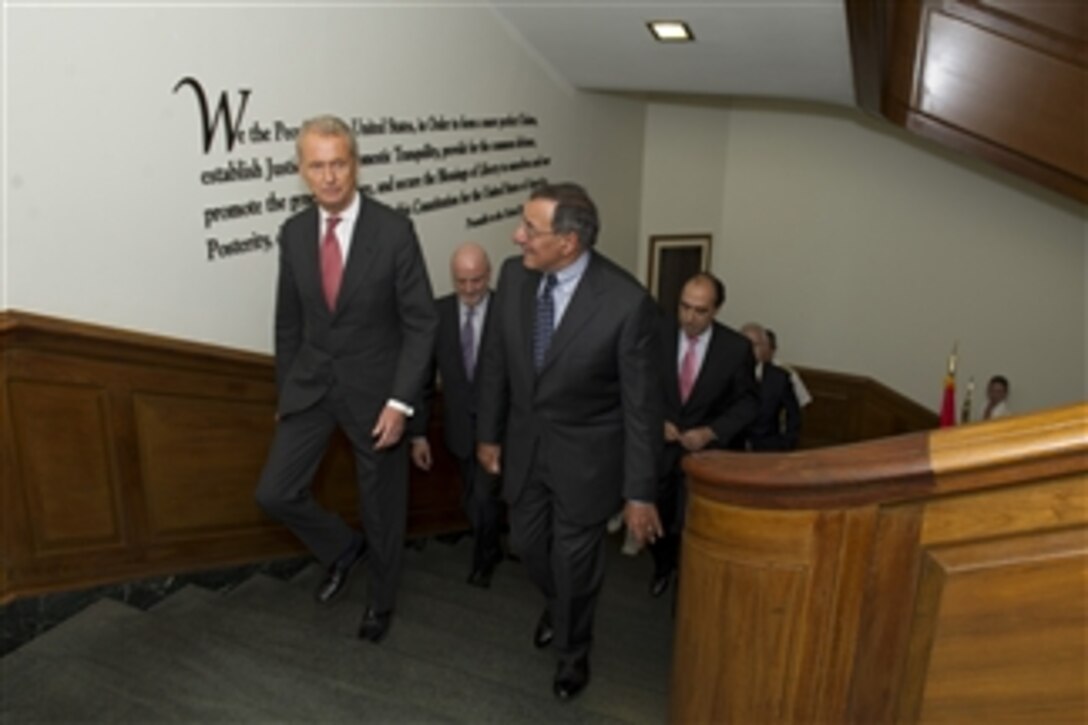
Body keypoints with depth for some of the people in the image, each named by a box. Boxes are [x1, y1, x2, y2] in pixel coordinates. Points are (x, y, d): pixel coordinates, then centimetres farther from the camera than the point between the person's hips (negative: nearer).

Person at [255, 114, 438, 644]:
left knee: (382, 506, 11)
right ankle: (343, 547, 31)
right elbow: (288, 321, 8)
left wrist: (400, 401, -18)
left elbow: (421, 323, -13)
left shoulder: (394, 231, -16)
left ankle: (381, 598, 37)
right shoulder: (294, 233, -2)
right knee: (275, 493, 1)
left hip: (374, 388, -4)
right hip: (310, 385, 4)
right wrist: (285, 391, 11)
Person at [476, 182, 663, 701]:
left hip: (584, 454, -4)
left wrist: (639, 492, -14)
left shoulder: (626, 302, -27)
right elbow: (495, 360, 2)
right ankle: (558, 605, 57)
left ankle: (573, 650, 44)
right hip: (525, 443, 5)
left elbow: (641, 405, -18)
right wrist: (489, 433, 9)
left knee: (574, 561, 13)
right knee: (527, 543, 22)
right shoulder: (514, 275, -12)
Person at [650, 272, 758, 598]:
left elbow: (747, 402, -3)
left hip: (709, 445, -2)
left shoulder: (737, 347, -12)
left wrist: (709, 432, -15)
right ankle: (664, 564, 39)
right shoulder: (658, 335, -8)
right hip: (660, 442, 2)